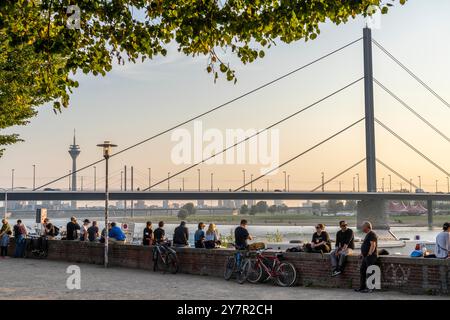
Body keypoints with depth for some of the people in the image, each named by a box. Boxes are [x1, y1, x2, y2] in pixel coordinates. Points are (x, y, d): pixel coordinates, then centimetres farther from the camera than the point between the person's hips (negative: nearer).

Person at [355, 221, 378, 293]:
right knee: (362, 271, 10)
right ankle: (362, 287, 14)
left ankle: (369, 288, -6)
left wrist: (369, 254, -23)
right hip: (365, 257, 10)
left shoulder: (372, 234, -12)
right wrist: (362, 254, 19)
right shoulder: (368, 235, 20)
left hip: (370, 257, -10)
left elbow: (373, 245, -21)